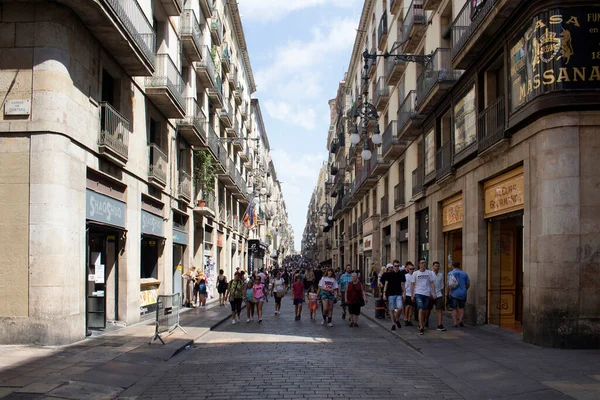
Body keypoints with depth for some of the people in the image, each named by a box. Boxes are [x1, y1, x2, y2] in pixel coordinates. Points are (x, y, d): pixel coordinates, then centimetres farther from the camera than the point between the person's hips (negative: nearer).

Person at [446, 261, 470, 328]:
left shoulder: (450, 273, -7)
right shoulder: (464, 273, 3)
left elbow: (449, 285, -14)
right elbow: (468, 284, 7)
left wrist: (447, 293, -4)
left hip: (454, 294, -3)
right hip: (463, 293, 3)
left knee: (454, 308, 6)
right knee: (461, 308, 18)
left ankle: (455, 323, 4)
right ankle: (460, 320, 7)